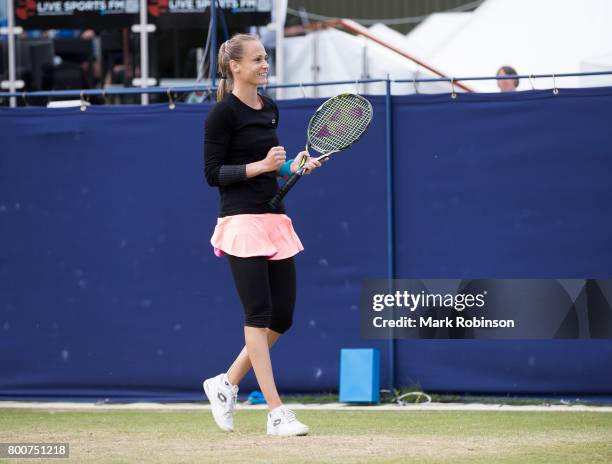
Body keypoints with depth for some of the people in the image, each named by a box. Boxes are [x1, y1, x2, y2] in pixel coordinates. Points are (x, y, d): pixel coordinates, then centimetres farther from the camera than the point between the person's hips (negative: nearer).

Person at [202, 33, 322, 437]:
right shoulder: (223, 113, -8)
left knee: (282, 317, 6)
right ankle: (277, 412, -9)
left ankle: (227, 383, 24)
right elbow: (213, 173, -10)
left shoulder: (270, 110, 15)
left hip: (275, 219, 8)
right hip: (242, 221, -8)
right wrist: (261, 165, -19)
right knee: (259, 312, -9)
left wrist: (291, 166, 6)